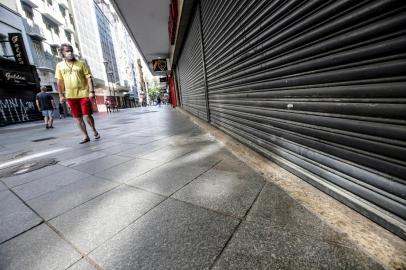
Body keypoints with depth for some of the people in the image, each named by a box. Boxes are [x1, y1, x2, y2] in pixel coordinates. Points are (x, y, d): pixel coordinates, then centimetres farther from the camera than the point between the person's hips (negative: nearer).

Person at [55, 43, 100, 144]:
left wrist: (91, 91, -12)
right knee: (77, 118, 5)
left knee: (87, 115, -5)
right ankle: (85, 136, 14)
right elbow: (60, 82, 10)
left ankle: (94, 130, 21)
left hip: (84, 93, -3)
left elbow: (88, 78, -2)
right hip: (70, 95, 3)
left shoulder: (81, 63, 2)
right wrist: (61, 95, 5)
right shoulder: (59, 65, 9)